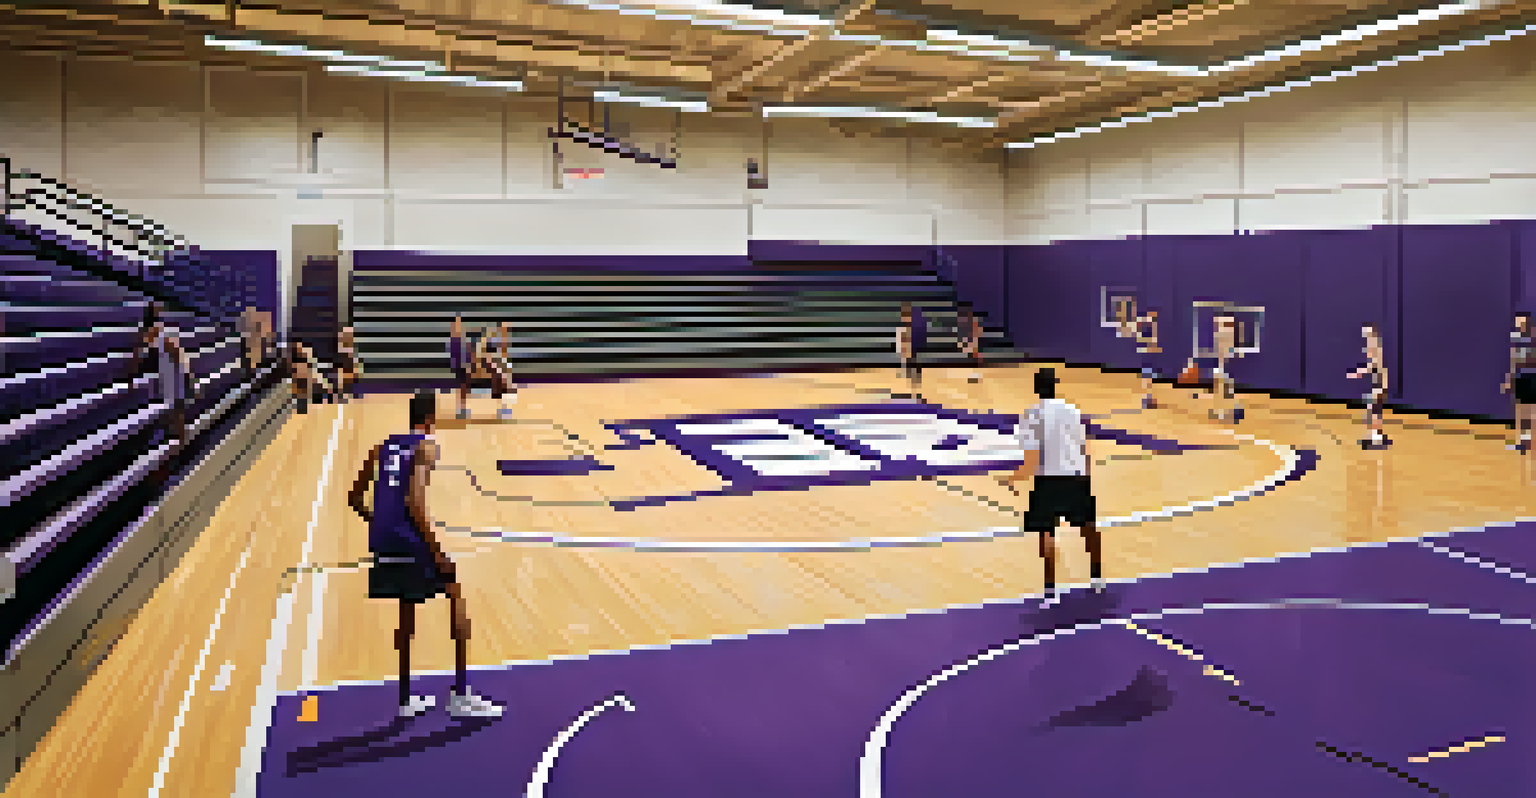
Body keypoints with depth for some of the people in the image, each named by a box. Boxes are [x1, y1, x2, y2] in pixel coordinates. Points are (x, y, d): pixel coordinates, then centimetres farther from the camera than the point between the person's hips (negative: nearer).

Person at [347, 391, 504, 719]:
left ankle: (406, 699, 26)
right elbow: (415, 502, -19)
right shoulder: (426, 446, -7)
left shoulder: (383, 446, 15)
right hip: (410, 539, -7)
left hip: (383, 541, 7)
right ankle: (461, 694, 4)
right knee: (455, 596, 7)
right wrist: (437, 551, -17)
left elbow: (355, 497, 18)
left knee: (407, 613, 20)